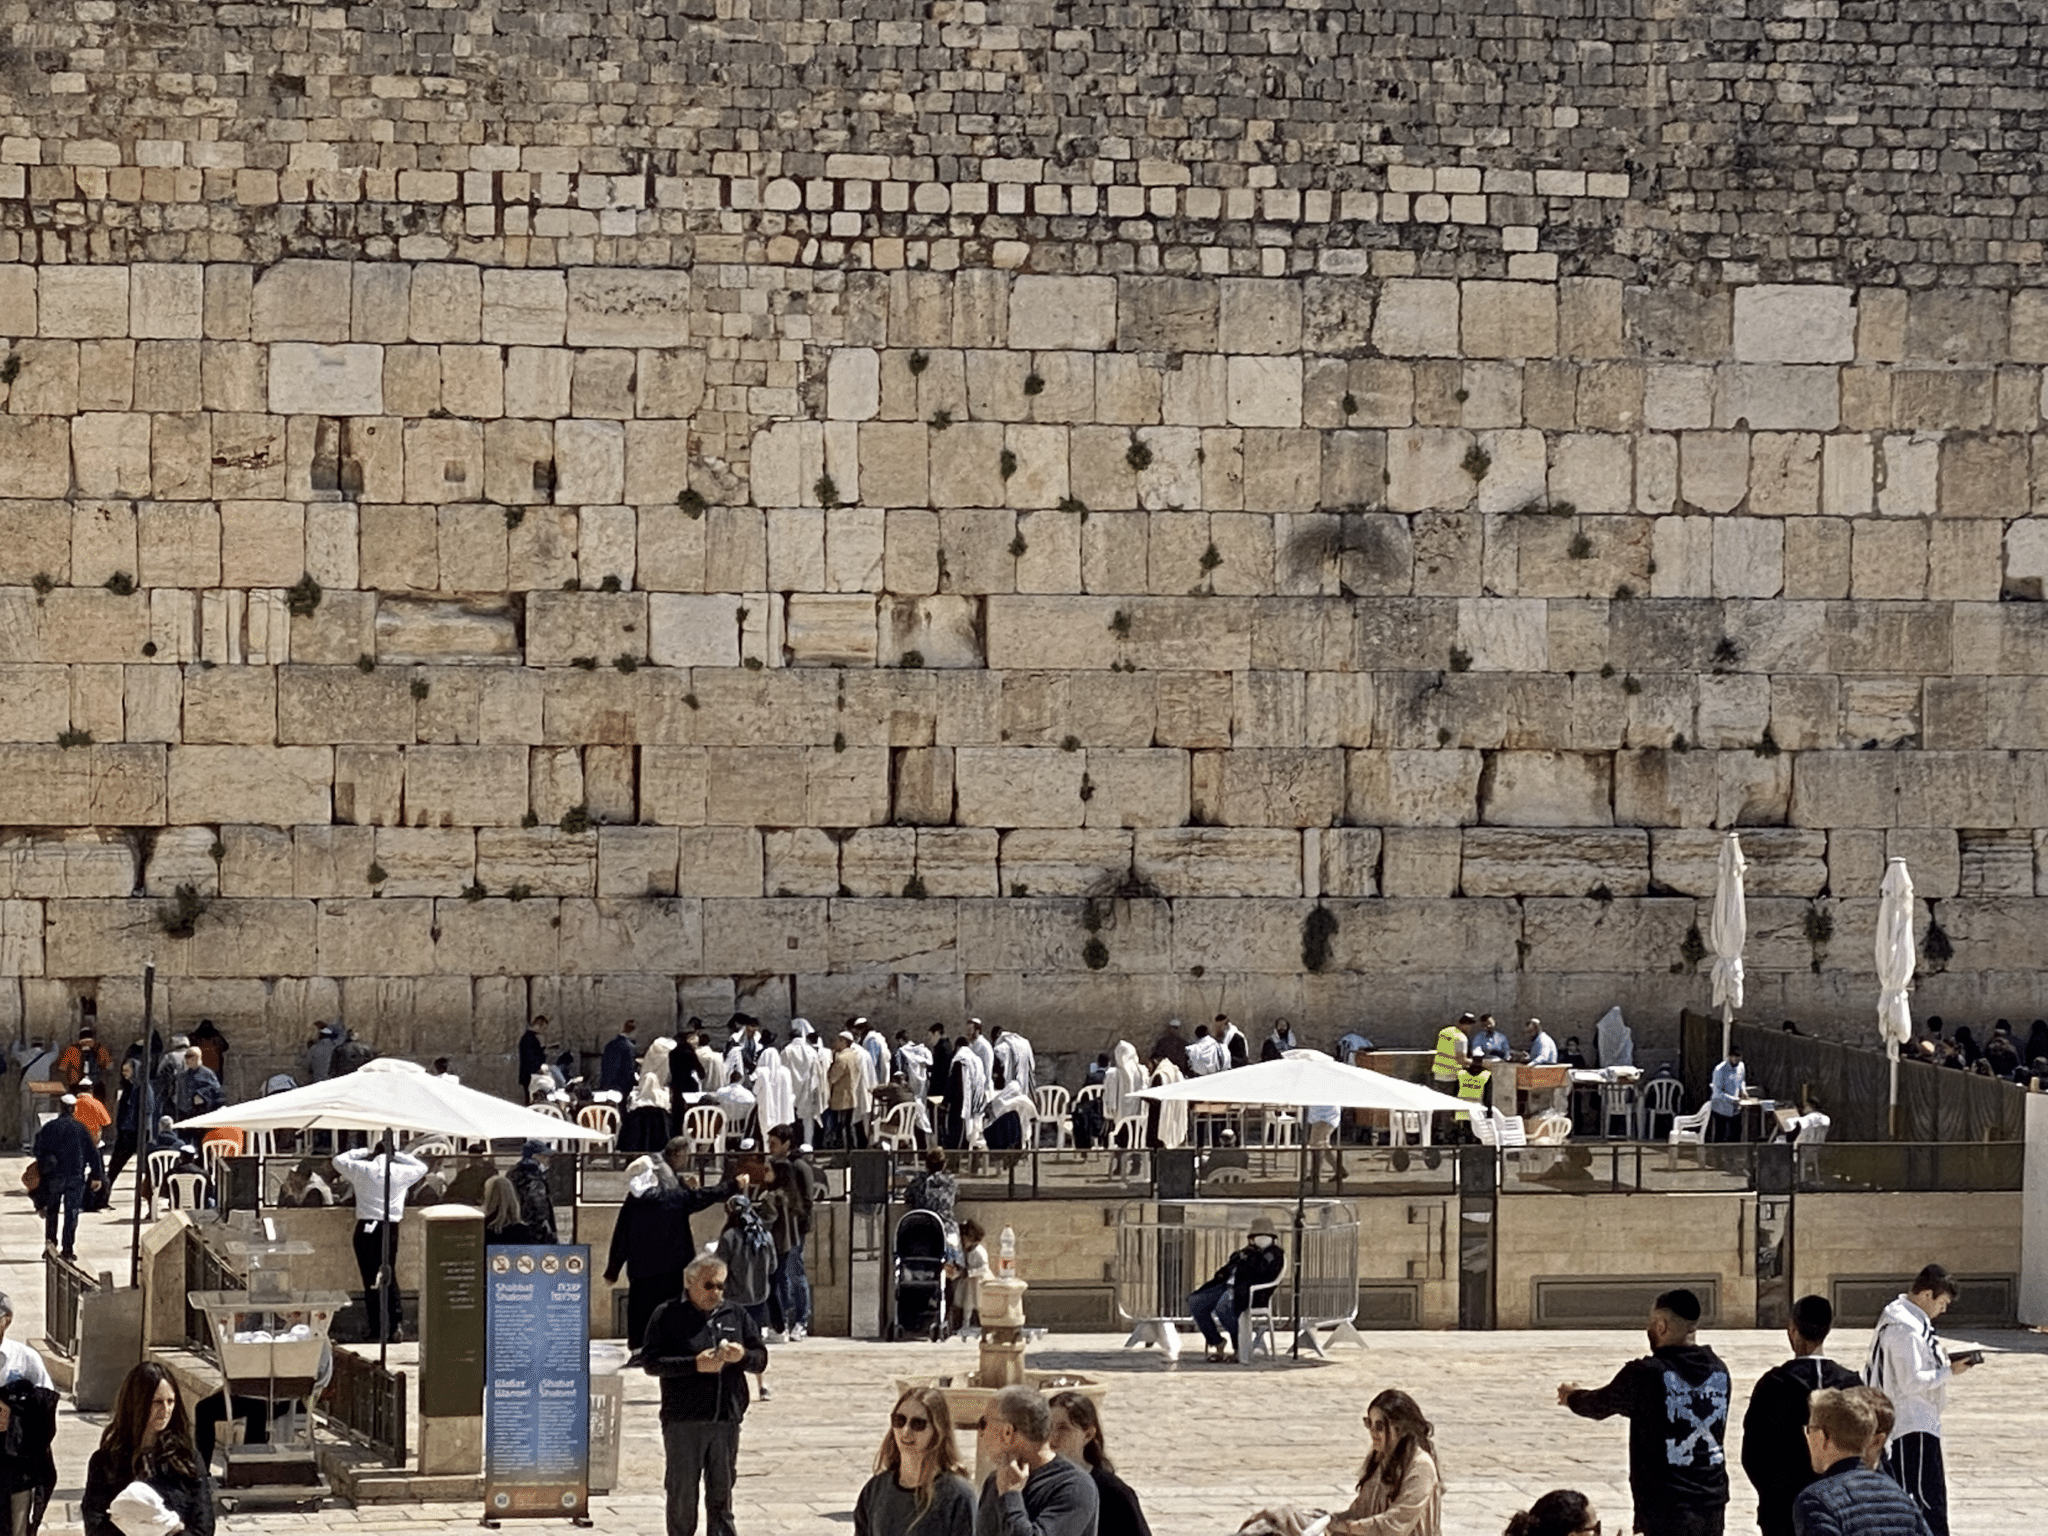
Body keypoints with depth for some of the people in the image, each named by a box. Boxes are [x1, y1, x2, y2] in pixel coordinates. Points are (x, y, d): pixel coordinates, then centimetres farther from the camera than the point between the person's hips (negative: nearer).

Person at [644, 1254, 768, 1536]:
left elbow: (761, 1359, 15)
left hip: (727, 1419, 3)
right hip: (683, 1421, -3)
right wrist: (694, 1365, -18)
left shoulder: (735, 1316, 13)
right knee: (682, 1492, 2)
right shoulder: (667, 1315, 0)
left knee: (721, 1492, 6)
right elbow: (650, 1362, -8)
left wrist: (742, 1356, -8)